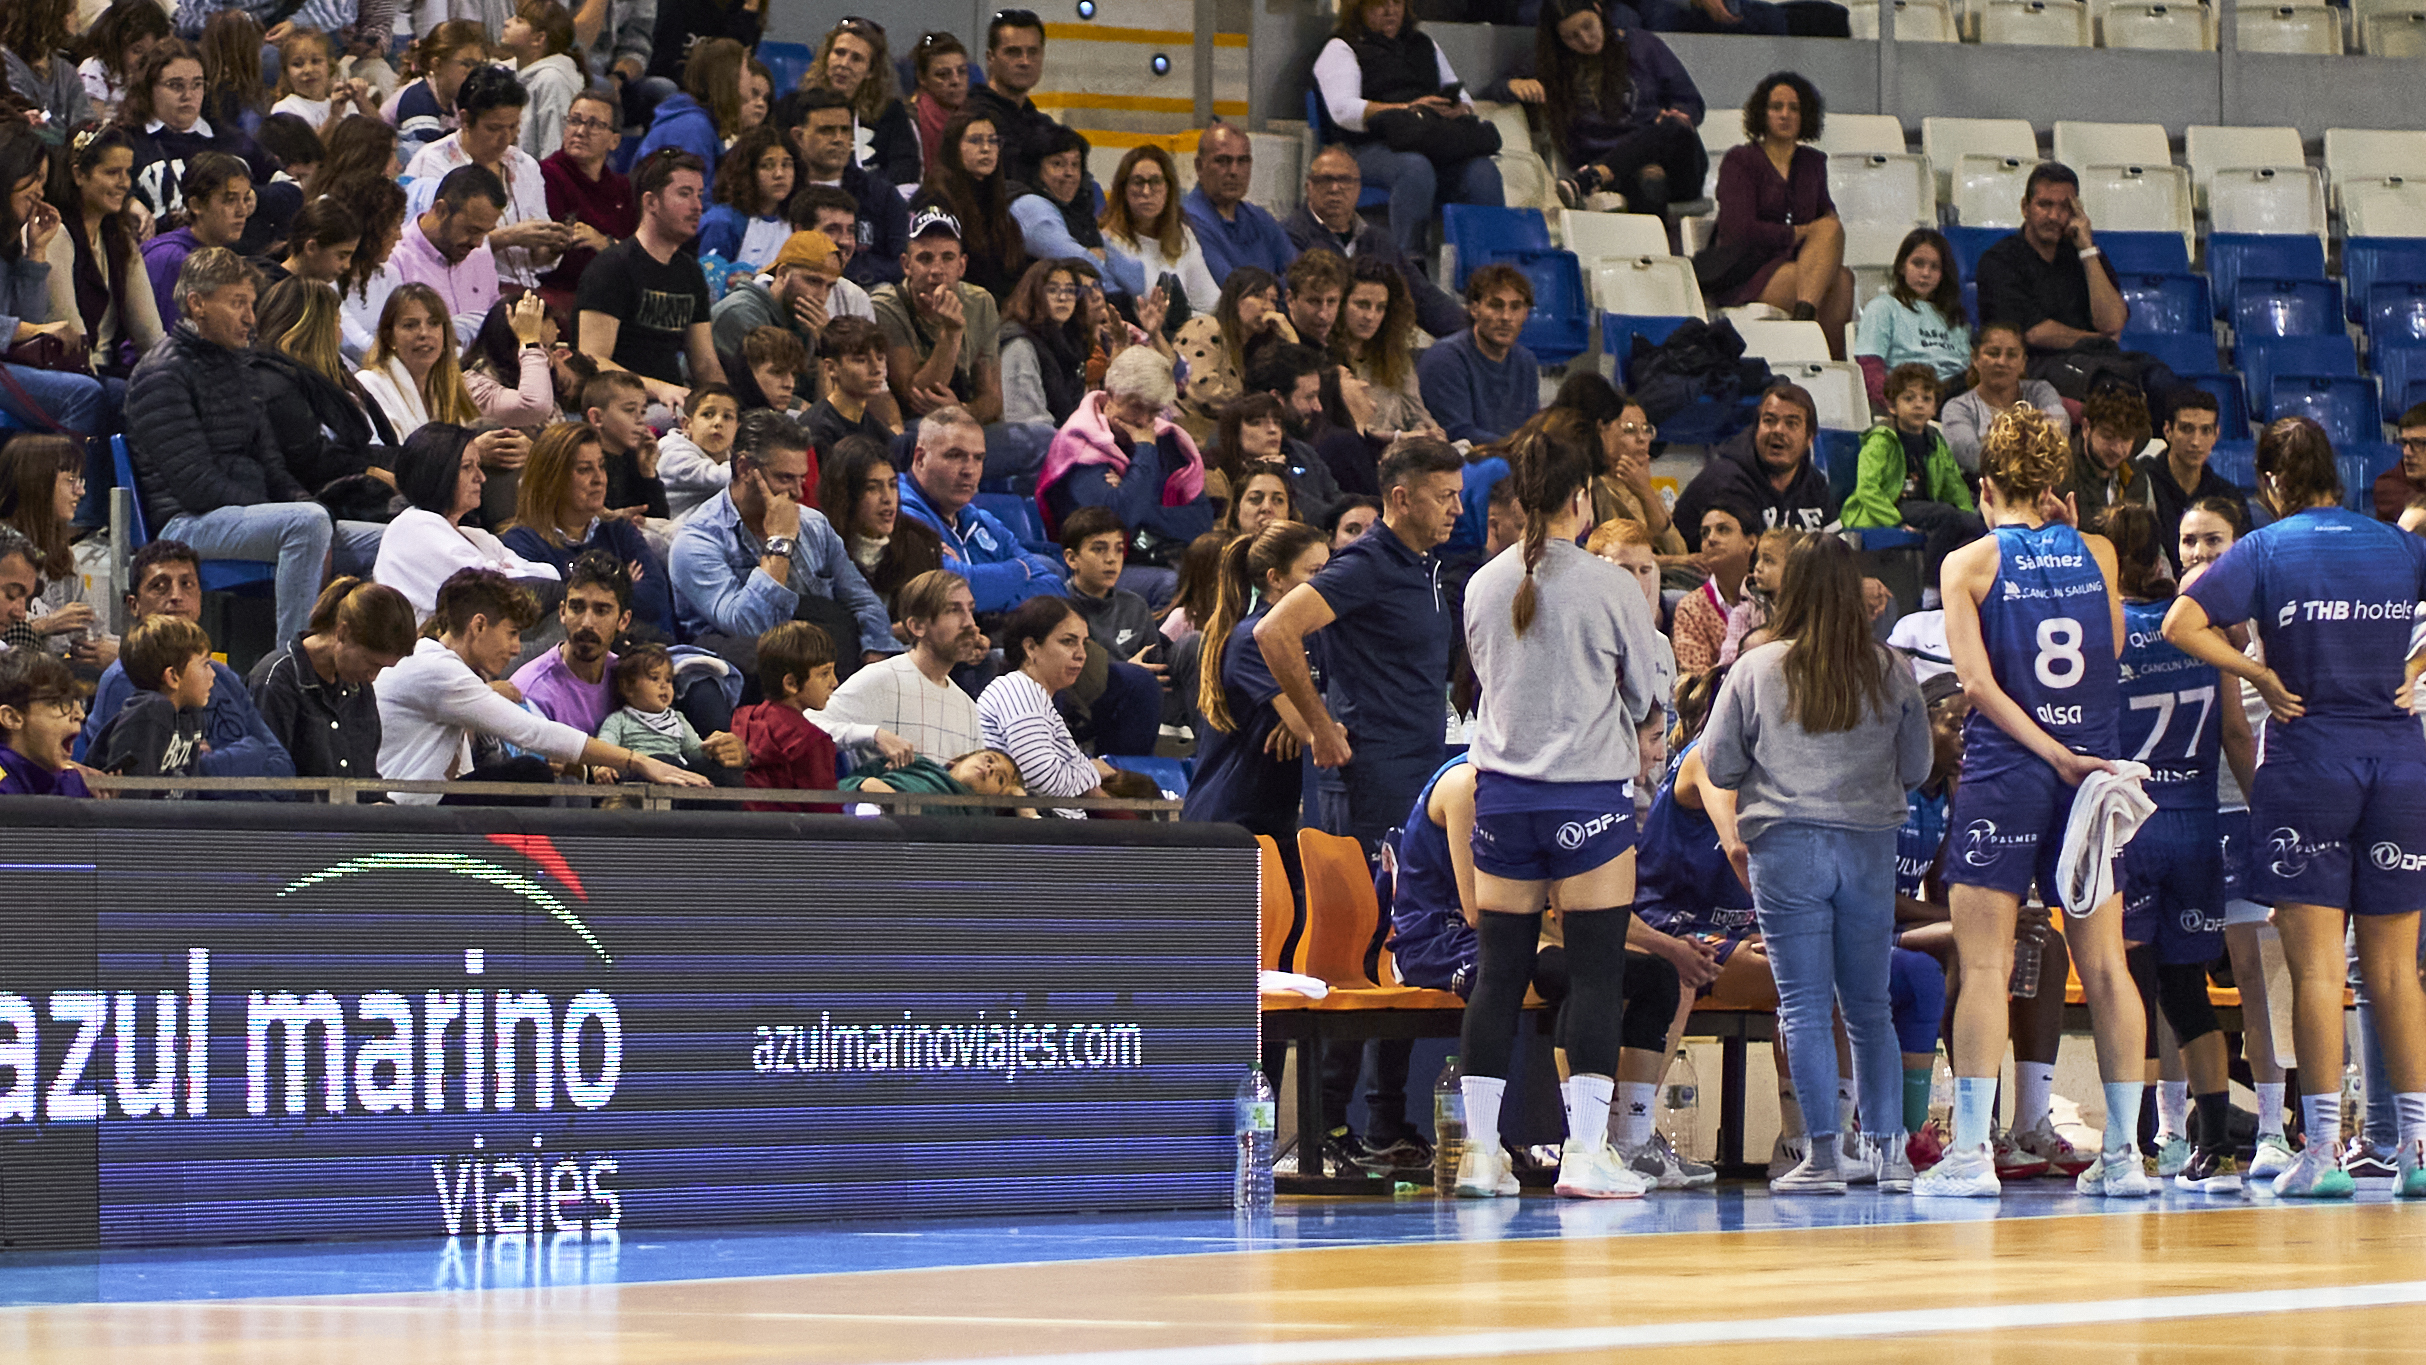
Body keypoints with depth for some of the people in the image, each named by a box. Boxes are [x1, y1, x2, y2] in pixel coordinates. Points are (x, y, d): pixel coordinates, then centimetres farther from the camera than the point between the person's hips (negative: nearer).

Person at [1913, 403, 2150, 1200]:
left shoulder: (1970, 565, -2)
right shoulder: (2096, 554, 5)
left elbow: (1977, 680, -11)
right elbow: (2112, 655, 15)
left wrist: (2051, 751, -13)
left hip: (2004, 773, -3)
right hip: (2094, 765, 3)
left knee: (1985, 965, -3)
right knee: (2105, 964, 5)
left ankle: (1971, 1149, -8)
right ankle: (2123, 1150, 4)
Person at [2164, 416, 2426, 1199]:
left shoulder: (2267, 549, -2)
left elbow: (2181, 625, -13)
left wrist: (2262, 676, -4)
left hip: (2307, 758, -3)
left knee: (2317, 968, -2)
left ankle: (2324, 1148, -7)